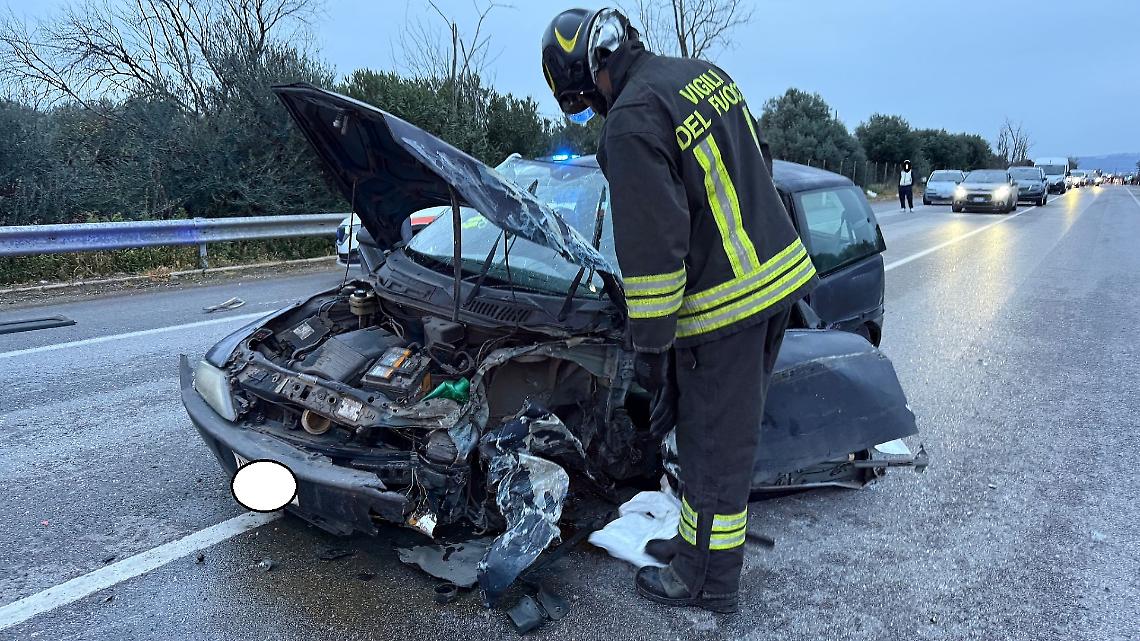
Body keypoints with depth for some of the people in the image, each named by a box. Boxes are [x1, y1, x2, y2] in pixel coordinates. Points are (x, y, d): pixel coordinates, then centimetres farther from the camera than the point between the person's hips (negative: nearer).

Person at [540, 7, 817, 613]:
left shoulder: (633, 123, -19)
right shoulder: (706, 73, 10)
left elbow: (652, 248, -22)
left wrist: (649, 343, -12)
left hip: (723, 301, -9)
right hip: (780, 269, 10)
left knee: (714, 444, 5)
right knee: (734, 425, 23)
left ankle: (707, 582, 23)